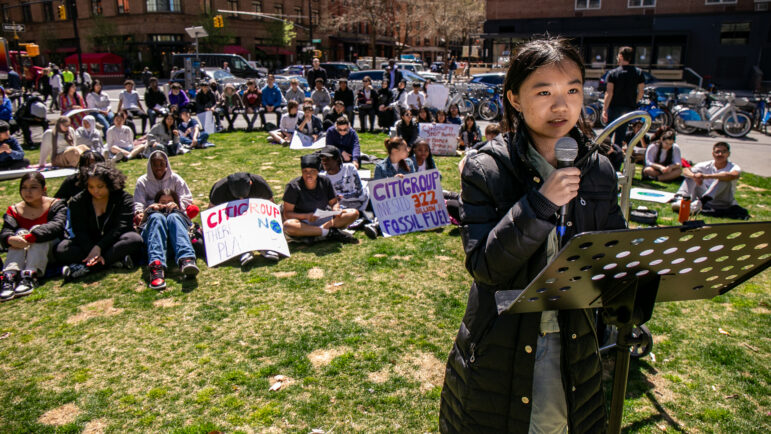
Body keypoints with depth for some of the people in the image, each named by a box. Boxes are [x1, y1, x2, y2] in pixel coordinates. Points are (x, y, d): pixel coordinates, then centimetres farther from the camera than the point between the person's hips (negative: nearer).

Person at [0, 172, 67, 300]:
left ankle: (29, 276, -46)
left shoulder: (56, 205, -1)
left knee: (37, 230, -25)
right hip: (21, 255, 3)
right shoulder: (14, 210, 8)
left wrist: (29, 237, -36)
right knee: (21, 232, -21)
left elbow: (56, 227, -22)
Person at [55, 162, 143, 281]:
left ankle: (86, 267, -36)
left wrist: (99, 247, -29)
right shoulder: (77, 202, 1)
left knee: (135, 239, -34)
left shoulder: (124, 199, -5)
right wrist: (92, 251, -29)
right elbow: (80, 231, -9)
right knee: (61, 249, -25)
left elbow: (121, 227, -17)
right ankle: (116, 261, -34)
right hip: (89, 244, 2)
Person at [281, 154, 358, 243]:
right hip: (303, 223, -3)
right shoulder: (293, 186, -10)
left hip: (324, 219, 4)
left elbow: (334, 202, 9)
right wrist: (306, 216, -29)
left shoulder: (325, 181, 1)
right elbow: (287, 214, -11)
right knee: (287, 226, -38)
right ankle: (329, 232, -30)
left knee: (354, 213, -14)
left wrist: (335, 209, -16)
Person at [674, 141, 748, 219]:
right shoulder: (707, 165, 3)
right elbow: (685, 170, -8)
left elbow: (733, 175, -33)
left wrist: (706, 176, -41)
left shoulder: (734, 167, -7)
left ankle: (699, 203, -44)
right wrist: (693, 175, -32)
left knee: (724, 177, -27)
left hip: (724, 204, -3)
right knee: (691, 176, -6)